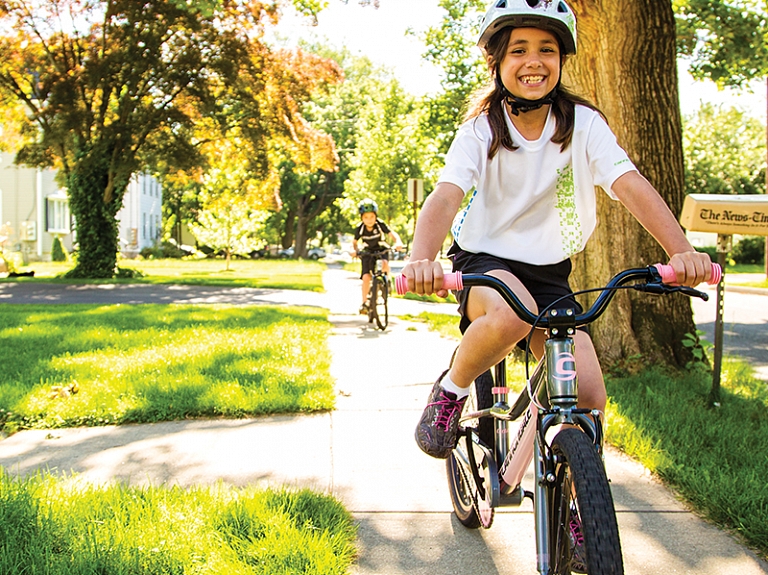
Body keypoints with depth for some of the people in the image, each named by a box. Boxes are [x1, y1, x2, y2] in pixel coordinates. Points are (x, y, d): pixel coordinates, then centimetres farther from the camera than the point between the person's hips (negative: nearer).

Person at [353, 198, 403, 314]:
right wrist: (355, 250, -23)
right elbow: (355, 242, -2)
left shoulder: (380, 225, -22)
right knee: (366, 277, -18)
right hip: (367, 252, 1)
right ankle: (364, 303, -5)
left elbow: (392, 234, -24)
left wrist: (397, 242, -44)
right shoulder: (360, 228, -16)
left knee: (384, 264, -35)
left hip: (382, 250, -1)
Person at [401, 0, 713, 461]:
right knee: (513, 316, -39)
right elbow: (445, 198, -25)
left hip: (550, 274, 3)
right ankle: (450, 391, -9)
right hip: (485, 259, -2)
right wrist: (421, 260, -47)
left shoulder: (584, 124, -6)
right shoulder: (482, 130, -10)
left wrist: (682, 251, -37)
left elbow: (631, 186, -20)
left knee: (590, 400, -12)